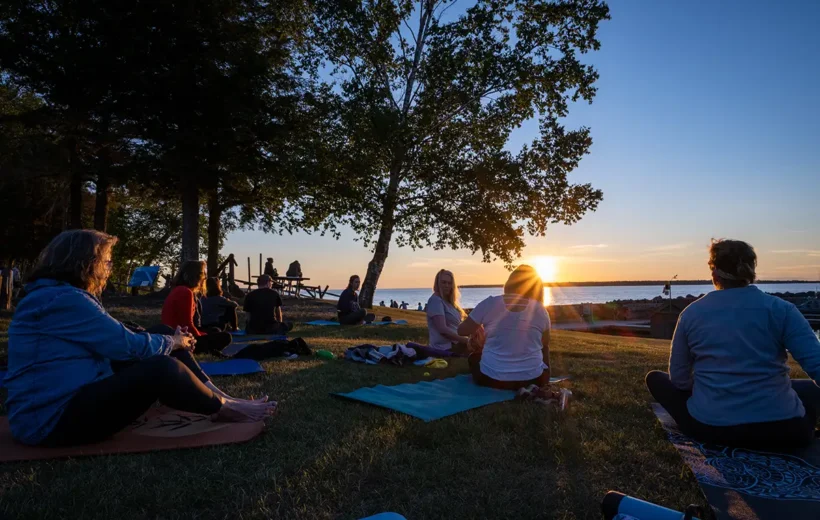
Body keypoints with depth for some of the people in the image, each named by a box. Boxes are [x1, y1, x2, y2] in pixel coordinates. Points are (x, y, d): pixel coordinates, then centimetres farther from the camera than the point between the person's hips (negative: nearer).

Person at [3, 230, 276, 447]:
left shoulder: (64, 295, 14)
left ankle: (219, 397, 3)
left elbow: (116, 343, 13)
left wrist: (171, 340, 3)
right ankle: (223, 408, -6)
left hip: (77, 394, 11)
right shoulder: (62, 299, -20)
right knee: (163, 369, -27)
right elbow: (127, 345, -18)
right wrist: (172, 343, 0)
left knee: (163, 356, 7)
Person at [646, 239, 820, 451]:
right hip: (781, 429, 1)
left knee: (655, 377, 23)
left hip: (710, 428, 0)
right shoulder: (781, 309, -4)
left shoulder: (691, 313, -1)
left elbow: (679, 380, 3)